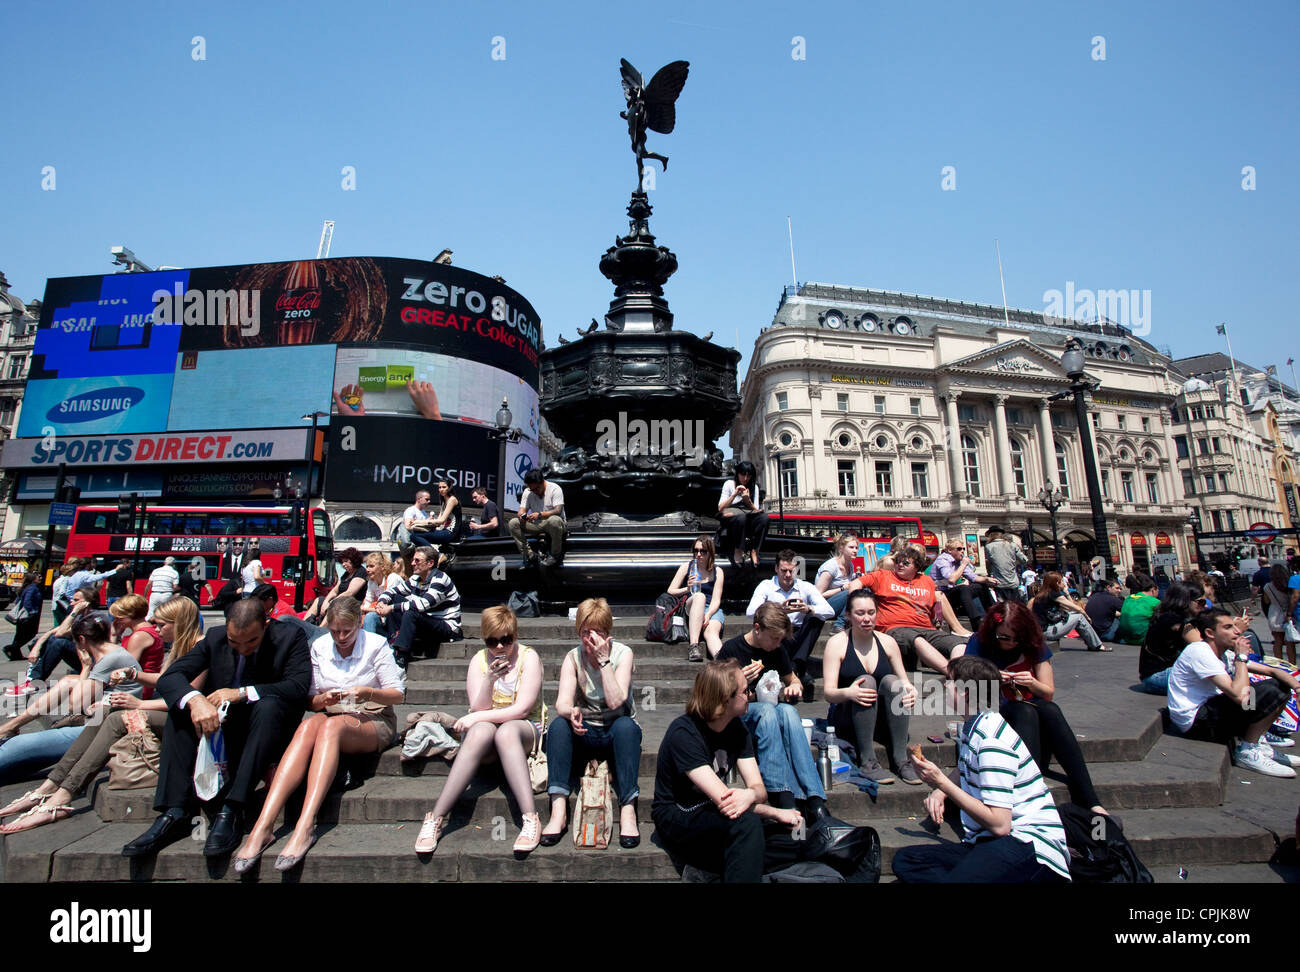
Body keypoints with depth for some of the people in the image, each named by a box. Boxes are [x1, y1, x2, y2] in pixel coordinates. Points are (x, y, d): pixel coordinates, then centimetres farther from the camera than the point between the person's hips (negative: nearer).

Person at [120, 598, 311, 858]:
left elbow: (298, 687, -23)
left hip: (265, 730, -4)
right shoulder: (215, 637, -2)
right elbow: (168, 678, -11)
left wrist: (242, 693, -30)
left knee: (269, 705, -34)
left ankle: (231, 812, -35)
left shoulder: (291, 637, -12)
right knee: (181, 707, -18)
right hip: (219, 727, 4)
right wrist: (195, 699, -32)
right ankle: (174, 813, -23)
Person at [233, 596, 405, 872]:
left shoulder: (376, 645, -4)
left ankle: (305, 826, -43)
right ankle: (263, 826, -40)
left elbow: (398, 694, -4)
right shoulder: (319, 647, 6)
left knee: (331, 725, -35)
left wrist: (369, 693, -22)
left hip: (374, 721, -3)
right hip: (332, 717, 3)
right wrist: (323, 699, -14)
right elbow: (311, 702, 9)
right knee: (308, 726, -32)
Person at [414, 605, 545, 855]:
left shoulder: (529, 657, -7)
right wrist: (488, 680, -25)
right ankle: (435, 819, -34)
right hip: (484, 728, 2)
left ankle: (531, 819, -41)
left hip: (523, 728, -2)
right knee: (481, 731, -34)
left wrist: (474, 718, -13)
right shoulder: (479, 660, 2)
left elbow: (522, 709, -14)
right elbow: (478, 708, -6)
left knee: (506, 731, -37)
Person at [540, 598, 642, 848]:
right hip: (584, 733, 2)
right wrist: (571, 712, -40)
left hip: (616, 732, -2)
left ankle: (628, 809, -34)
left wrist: (603, 660, -26)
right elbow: (562, 702, -17)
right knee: (558, 724, -28)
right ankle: (558, 810, -29)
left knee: (626, 725, -34)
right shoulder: (573, 658, -3)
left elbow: (616, 701, -23)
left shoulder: (622, 654, -10)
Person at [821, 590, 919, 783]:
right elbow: (829, 693, -12)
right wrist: (847, 693, -34)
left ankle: (901, 758, -22)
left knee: (892, 681, -23)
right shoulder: (837, 643, -6)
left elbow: (904, 680, 8)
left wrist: (911, 690, -16)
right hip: (846, 720, -3)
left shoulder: (887, 642, 5)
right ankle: (867, 761, -29)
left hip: (882, 718, 3)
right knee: (866, 680, -29)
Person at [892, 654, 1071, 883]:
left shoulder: (991, 742, -17)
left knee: (957, 877, -39)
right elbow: (964, 774, 31)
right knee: (904, 860, -12)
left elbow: (999, 825, -22)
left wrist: (942, 783, -14)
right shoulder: (970, 727, 13)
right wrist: (940, 791, 9)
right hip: (987, 843, 10)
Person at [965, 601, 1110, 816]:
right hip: (993, 712, -3)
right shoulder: (979, 642, -6)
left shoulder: (1034, 644, 1)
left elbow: (1049, 693, 4)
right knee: (1025, 712, -34)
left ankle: (1089, 800, -34)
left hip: (1032, 709, 3)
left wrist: (1033, 683, -17)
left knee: (1051, 710, -31)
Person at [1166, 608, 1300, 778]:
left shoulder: (1225, 653, 10)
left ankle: (1256, 740, 12)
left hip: (1209, 711, 10)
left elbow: (1271, 671, 11)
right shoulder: (1200, 651, -21)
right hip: (1194, 722, -10)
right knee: (1270, 692, -18)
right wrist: (1241, 657, -16)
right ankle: (1247, 752, -4)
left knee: (1281, 686, 9)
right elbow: (1240, 695, -27)